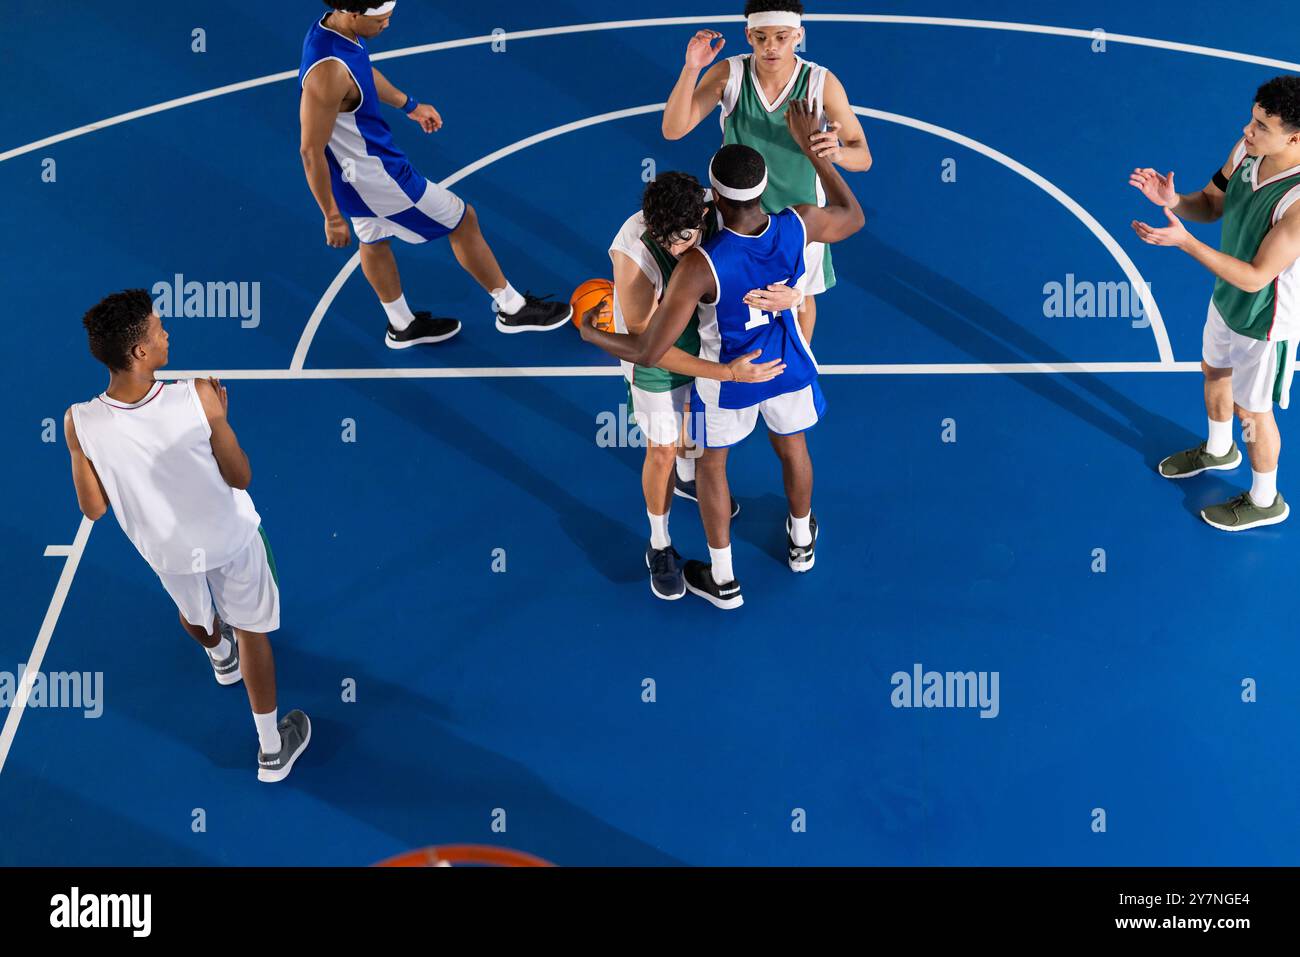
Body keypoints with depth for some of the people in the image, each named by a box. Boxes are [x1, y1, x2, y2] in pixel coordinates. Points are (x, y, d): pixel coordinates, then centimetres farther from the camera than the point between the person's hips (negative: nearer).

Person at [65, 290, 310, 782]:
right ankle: (272, 748, 33)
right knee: (251, 631, 21)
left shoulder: (80, 424, -27)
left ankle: (221, 657, 69)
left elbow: (93, 509, -13)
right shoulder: (197, 398, -33)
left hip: (166, 549, 2)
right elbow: (240, 477, -18)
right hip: (230, 536, -2)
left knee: (193, 613, 35)